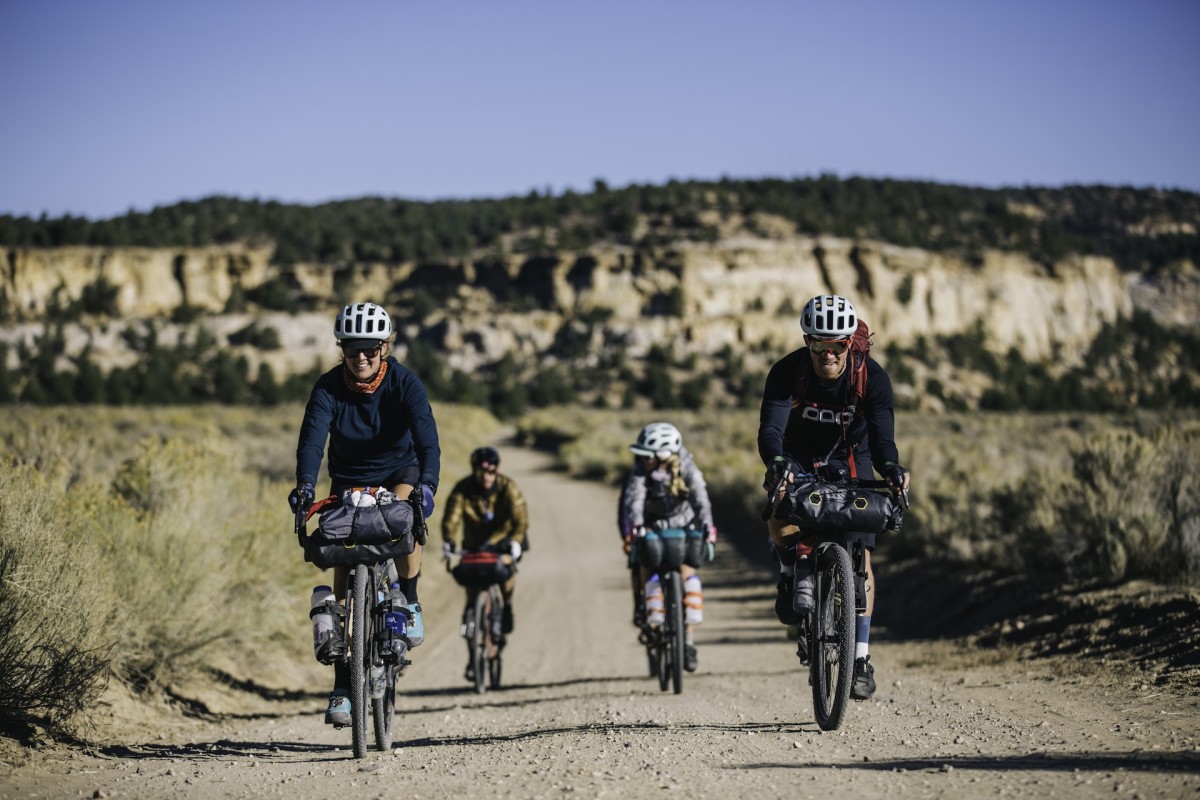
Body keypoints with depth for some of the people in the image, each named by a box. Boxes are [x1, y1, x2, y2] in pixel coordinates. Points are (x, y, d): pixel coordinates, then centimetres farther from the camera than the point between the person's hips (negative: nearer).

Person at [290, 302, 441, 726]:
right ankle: (342, 687, -5)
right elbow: (312, 438, -31)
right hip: (349, 480, 1)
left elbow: (427, 437, -32)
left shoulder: (405, 383, -20)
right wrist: (305, 485, -50)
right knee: (345, 571, -9)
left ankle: (409, 602, -9)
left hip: (399, 471, -1)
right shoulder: (328, 388, -18)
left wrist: (427, 484, -51)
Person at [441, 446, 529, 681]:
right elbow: (451, 518, -28)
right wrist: (449, 541, -48)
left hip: (503, 540, -1)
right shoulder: (463, 489, -17)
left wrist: (515, 541, -47)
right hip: (474, 545, 1)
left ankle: (507, 605, -6)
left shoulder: (508, 488, -18)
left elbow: (520, 519, -28)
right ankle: (473, 657, 4)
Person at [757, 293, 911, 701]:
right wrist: (777, 461, -55)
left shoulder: (871, 376, -22)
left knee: (859, 558, -10)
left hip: (849, 462, 0)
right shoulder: (787, 372, -23)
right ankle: (796, 572, 0)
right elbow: (770, 429, -33)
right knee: (783, 522, -32)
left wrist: (890, 467, -52)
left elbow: (881, 433, -30)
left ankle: (861, 658, -3)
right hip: (798, 458, 0)